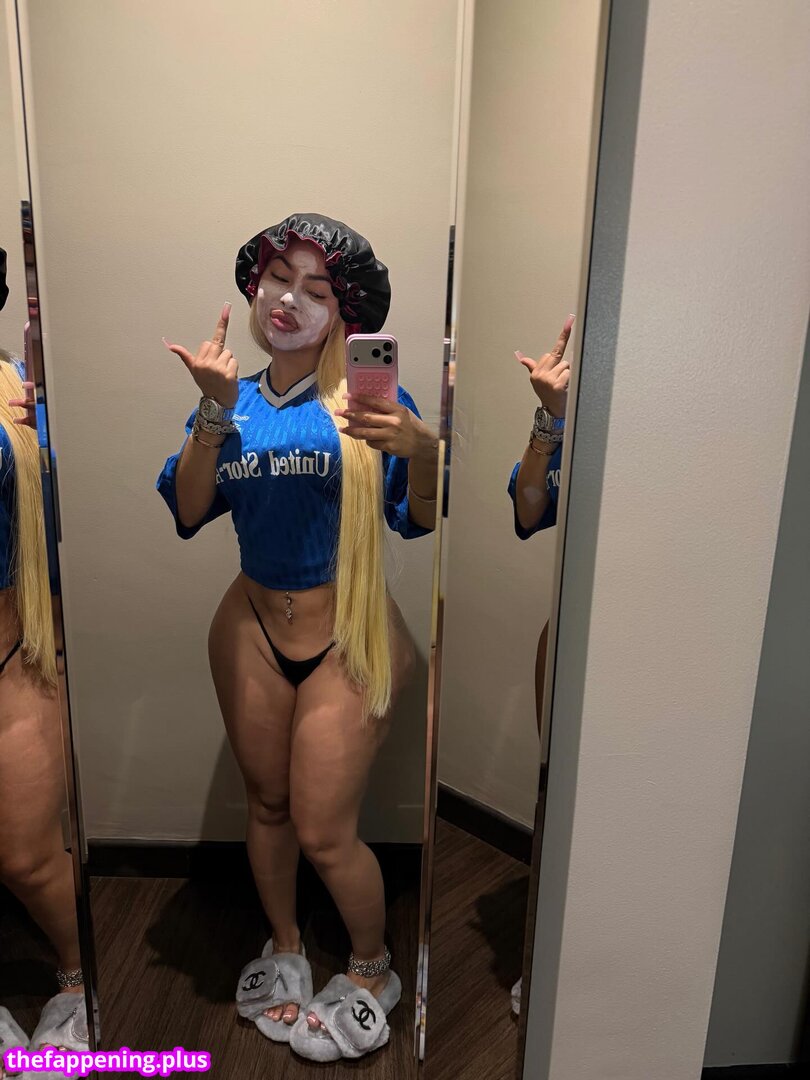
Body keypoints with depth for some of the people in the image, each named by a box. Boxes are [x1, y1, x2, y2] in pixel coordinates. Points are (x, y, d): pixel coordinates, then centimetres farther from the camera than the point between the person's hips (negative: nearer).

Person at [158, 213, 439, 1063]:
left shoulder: (368, 396, -7)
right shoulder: (231, 403, 4)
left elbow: (418, 522, -15)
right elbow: (185, 513, -9)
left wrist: (421, 450, -34)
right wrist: (214, 414, -21)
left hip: (346, 638, -4)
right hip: (252, 628, 4)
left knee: (323, 830, 1)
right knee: (266, 803, 17)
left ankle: (373, 970, 31)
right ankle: (284, 946, 45)